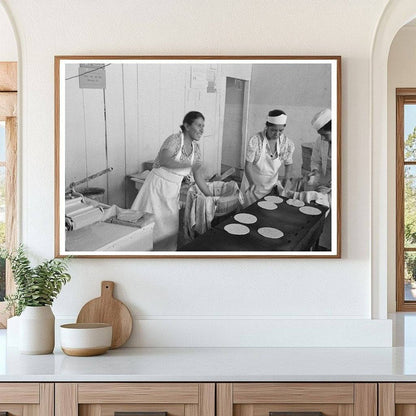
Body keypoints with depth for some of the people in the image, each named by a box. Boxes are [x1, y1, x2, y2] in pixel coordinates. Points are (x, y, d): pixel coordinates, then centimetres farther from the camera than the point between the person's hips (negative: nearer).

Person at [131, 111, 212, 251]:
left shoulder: (195, 148, 5)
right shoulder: (175, 139, -16)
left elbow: (198, 177, 10)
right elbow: (164, 161, -32)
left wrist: (210, 197, 9)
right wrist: (188, 165, -37)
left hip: (173, 192, 7)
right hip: (158, 186, -7)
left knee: (170, 229, 6)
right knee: (151, 227, -4)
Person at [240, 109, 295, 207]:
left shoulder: (286, 143, -11)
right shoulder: (255, 141, -22)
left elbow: (289, 164, 2)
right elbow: (248, 165, -19)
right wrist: (252, 184, -27)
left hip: (271, 186, 3)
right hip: (253, 185, -3)